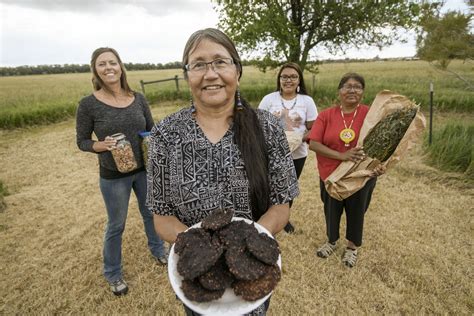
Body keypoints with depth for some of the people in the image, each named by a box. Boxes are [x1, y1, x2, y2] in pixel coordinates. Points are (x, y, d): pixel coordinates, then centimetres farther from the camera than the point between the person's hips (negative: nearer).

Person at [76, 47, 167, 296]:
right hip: (113, 176, -3)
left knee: (151, 213, 21)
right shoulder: (88, 104, -12)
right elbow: (81, 141, -4)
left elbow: (151, 131, 5)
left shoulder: (138, 99, -4)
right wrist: (102, 145, -24)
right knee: (116, 225, 13)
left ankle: (157, 249, 49)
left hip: (144, 169, 3)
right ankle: (112, 273, 37)